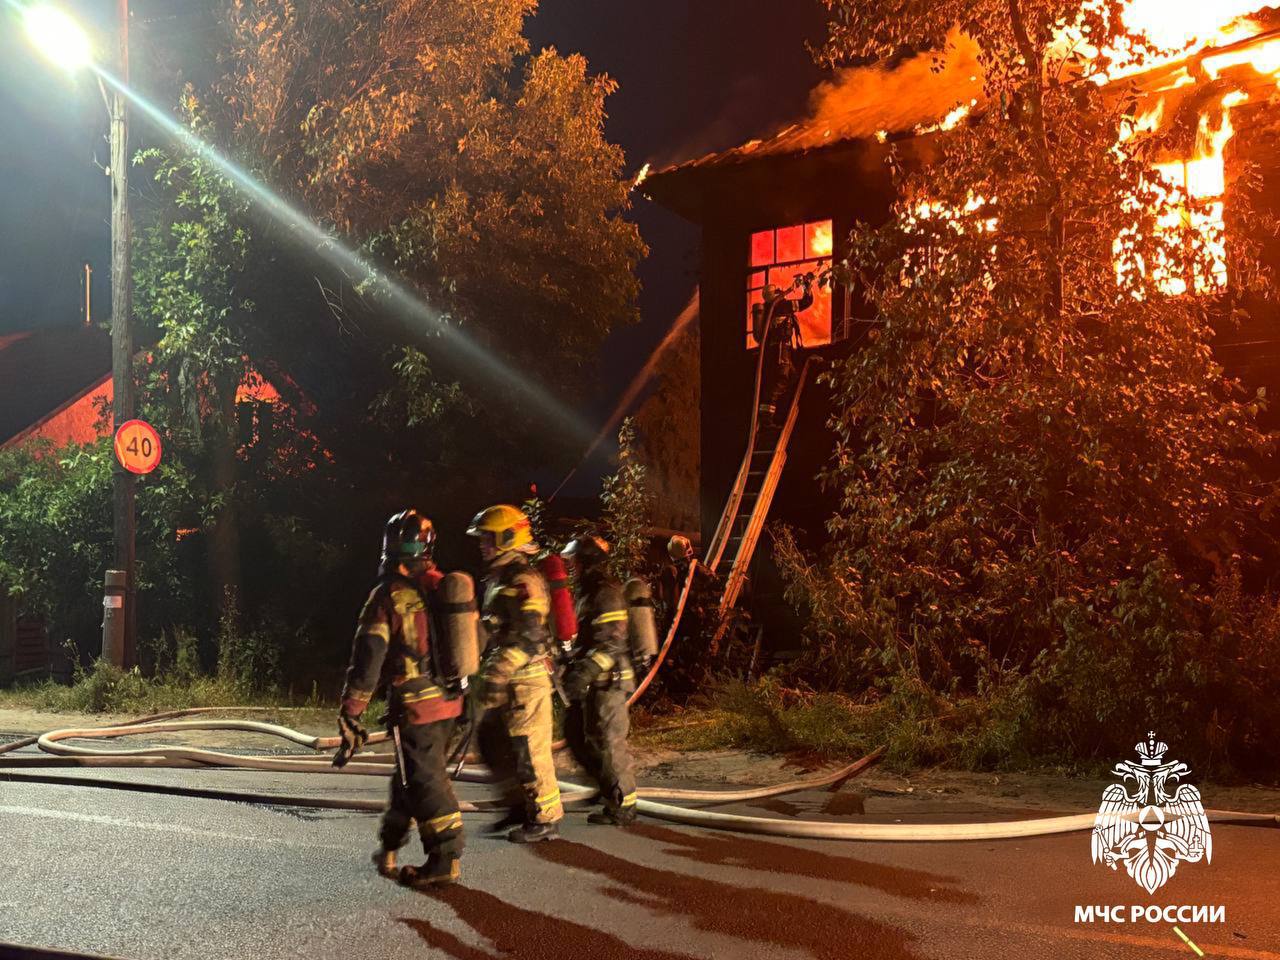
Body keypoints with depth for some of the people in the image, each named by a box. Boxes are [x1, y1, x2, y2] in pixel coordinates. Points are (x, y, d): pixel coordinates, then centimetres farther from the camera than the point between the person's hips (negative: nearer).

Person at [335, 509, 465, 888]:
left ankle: (445, 860, 1)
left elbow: (367, 660, -13)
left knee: (425, 781, 0)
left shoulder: (389, 596, -11)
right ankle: (388, 849, 35)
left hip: (414, 705, -7)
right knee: (410, 775, 20)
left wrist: (350, 716, -8)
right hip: (449, 700, 7)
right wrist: (468, 694, 24)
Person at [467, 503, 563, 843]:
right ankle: (521, 803, 24)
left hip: (527, 678, -10)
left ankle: (546, 818, 8)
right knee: (490, 739, 15)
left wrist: (497, 672, -27)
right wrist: (493, 671, 24)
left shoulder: (522, 580, -16)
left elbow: (528, 636, -24)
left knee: (530, 750, -3)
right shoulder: (498, 578, 16)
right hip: (512, 680, 10)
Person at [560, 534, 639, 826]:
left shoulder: (606, 594, -16)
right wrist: (573, 666, 22)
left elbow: (610, 643, -24)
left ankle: (623, 807, 7)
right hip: (595, 683, 10)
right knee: (577, 737, 14)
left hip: (607, 683, -10)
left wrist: (585, 673, -31)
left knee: (607, 743, -3)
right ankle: (610, 787, 24)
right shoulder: (589, 593, 16)